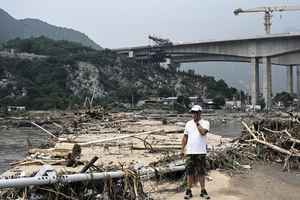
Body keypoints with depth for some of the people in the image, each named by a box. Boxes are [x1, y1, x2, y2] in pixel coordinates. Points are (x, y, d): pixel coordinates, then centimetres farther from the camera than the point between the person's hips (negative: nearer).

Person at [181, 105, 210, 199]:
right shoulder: (188, 123, 9)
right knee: (189, 172, 6)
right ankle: (189, 191, 13)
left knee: (201, 172, 4)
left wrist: (197, 123, -12)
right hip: (189, 152, 3)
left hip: (201, 152, -2)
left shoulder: (205, 123, -1)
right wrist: (182, 149, 5)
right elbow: (185, 137, 11)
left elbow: (203, 132, -21)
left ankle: (203, 191, 12)